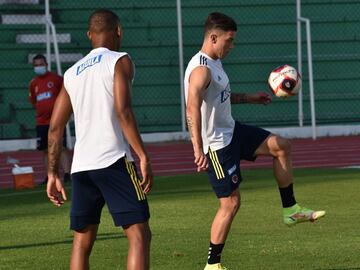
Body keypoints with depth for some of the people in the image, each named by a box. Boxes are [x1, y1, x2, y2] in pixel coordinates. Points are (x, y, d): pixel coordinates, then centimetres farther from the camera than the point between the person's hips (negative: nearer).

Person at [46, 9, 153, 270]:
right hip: (113, 161, -6)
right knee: (139, 234, -6)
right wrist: (144, 157, -14)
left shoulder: (72, 73, 18)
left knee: (82, 240, 14)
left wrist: (53, 174, 23)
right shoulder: (119, 61, 1)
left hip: (81, 166, 6)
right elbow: (123, 111, -13)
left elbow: (55, 128, 17)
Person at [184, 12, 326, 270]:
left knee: (281, 146, 12)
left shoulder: (215, 63, 9)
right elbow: (193, 108, -37)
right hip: (217, 144, -10)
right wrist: (198, 150, -44)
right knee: (231, 202, -7)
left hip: (232, 131, 10)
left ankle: (291, 210, 19)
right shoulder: (201, 70, -24)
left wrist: (249, 98, 22)